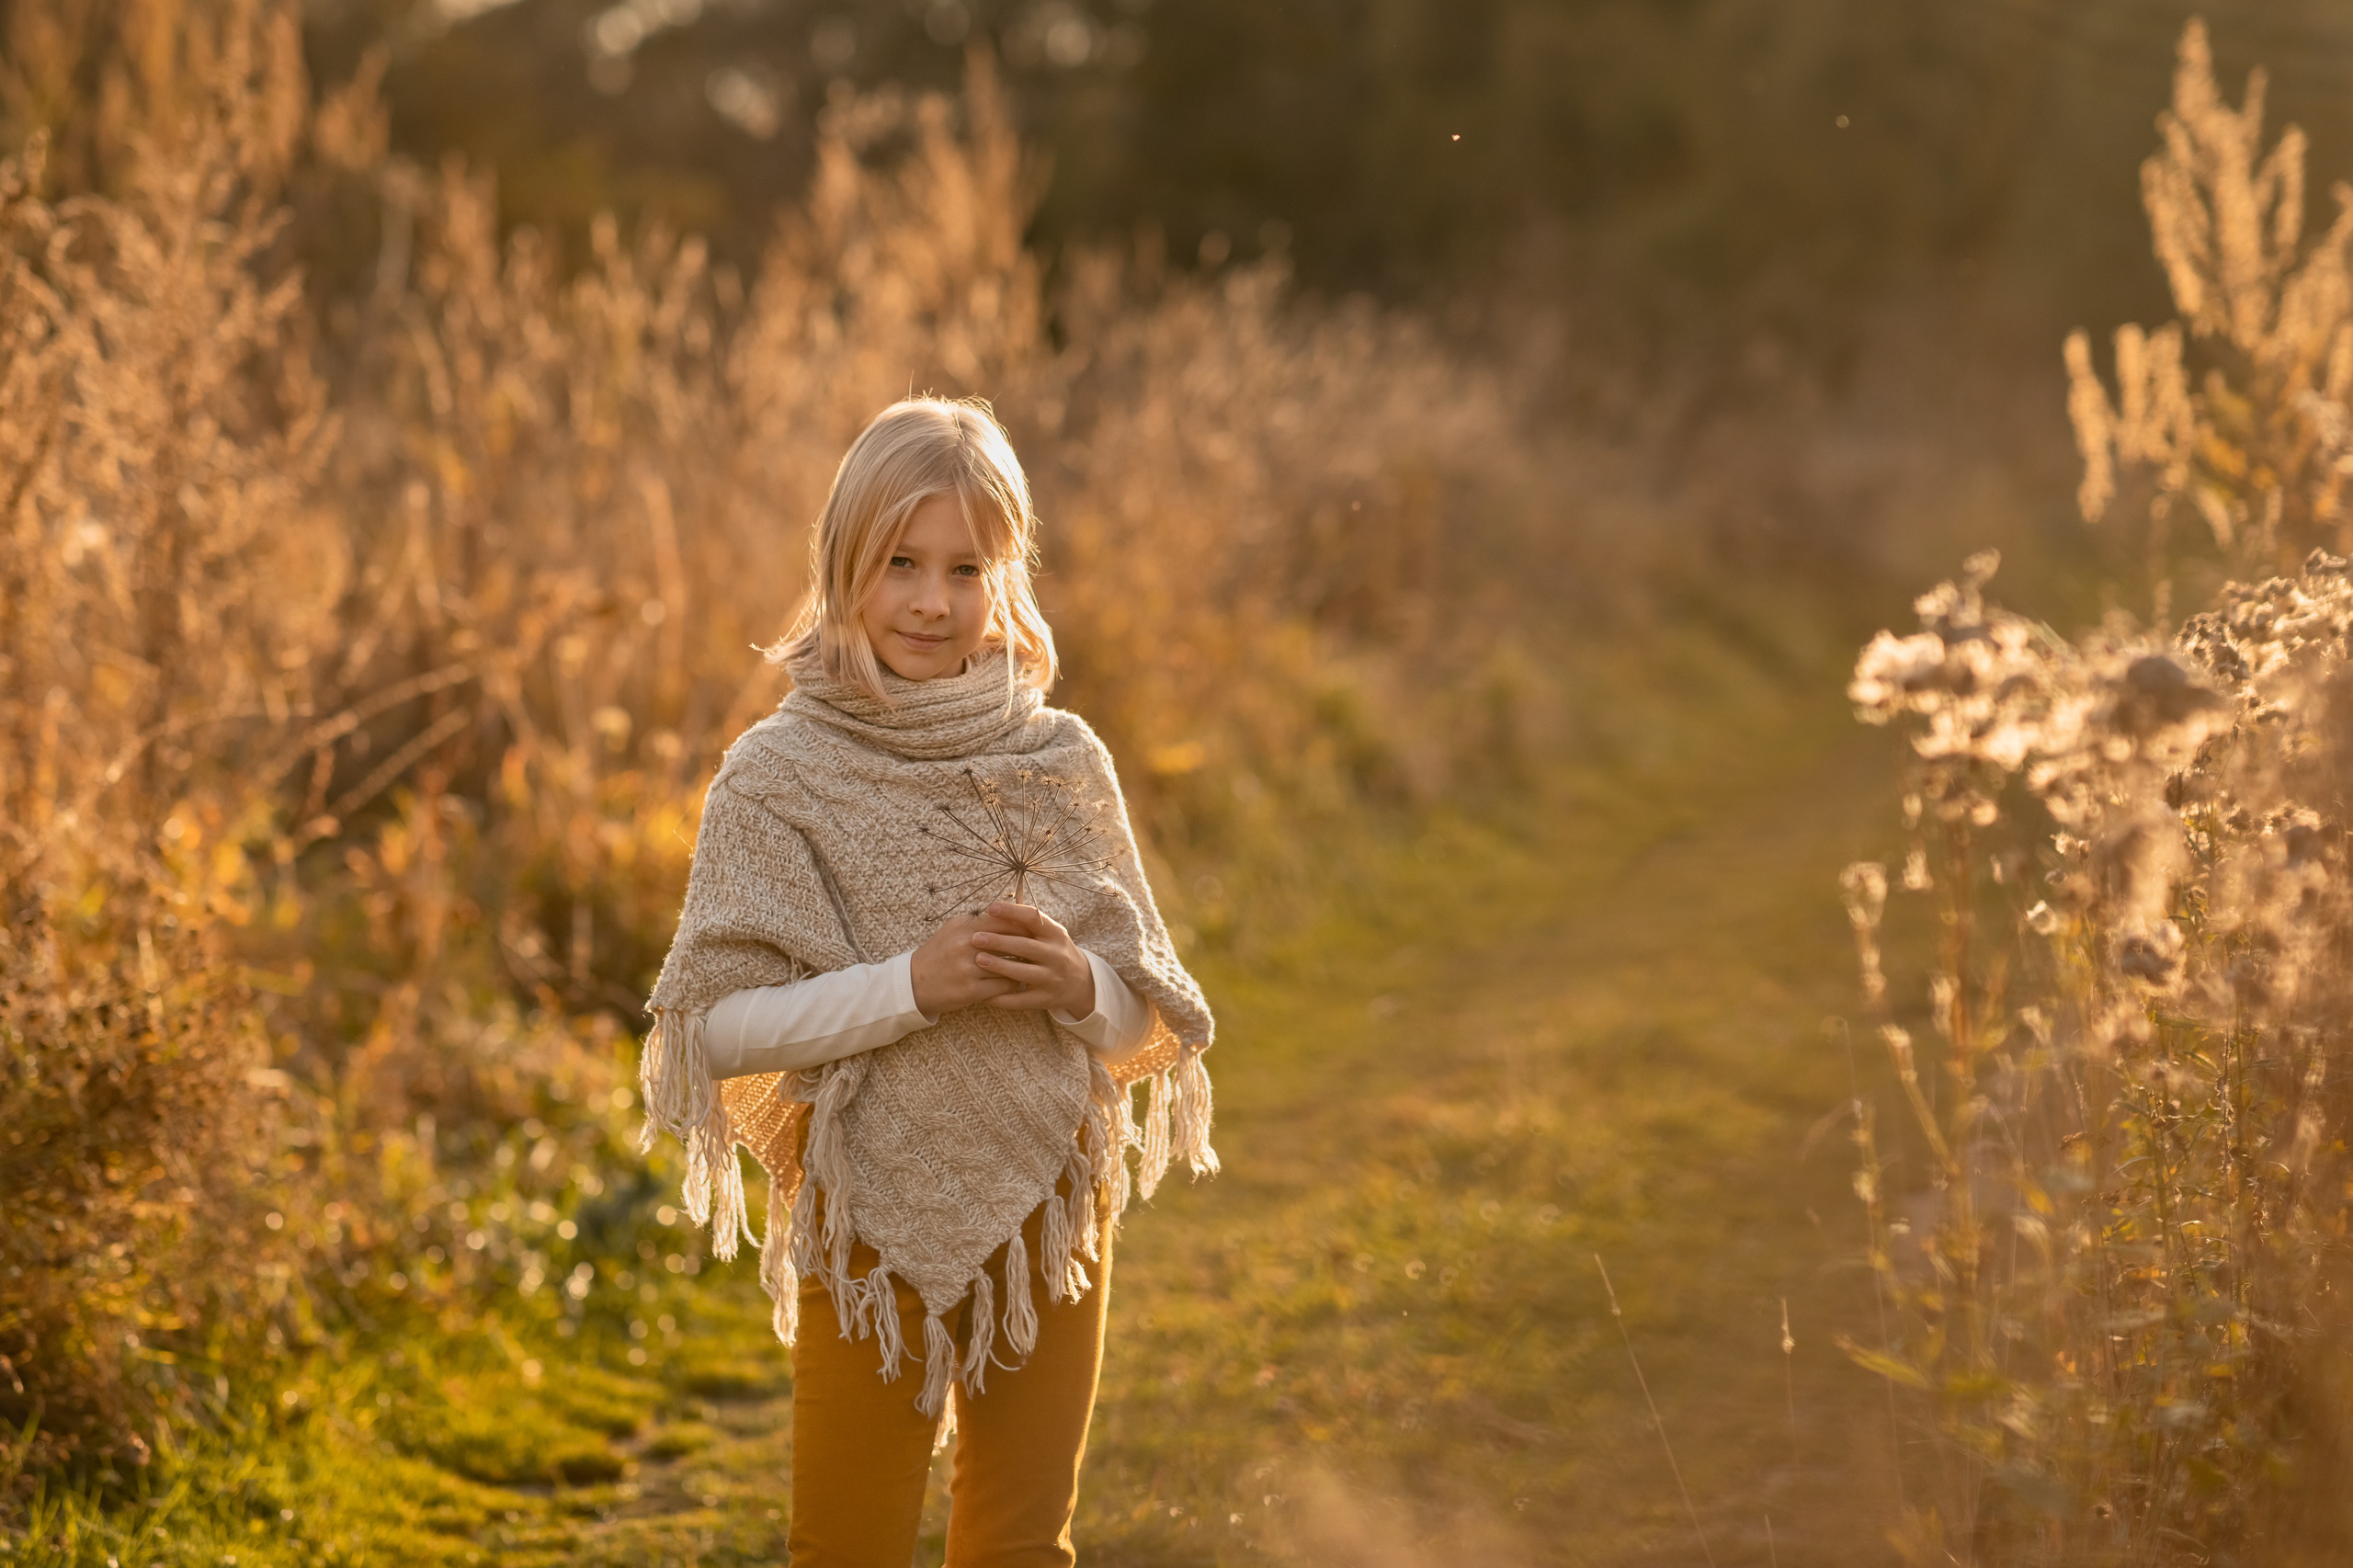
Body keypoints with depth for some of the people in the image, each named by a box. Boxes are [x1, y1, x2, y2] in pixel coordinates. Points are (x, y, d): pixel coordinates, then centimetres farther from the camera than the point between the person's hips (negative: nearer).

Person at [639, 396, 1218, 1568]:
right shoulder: (779, 775, -8)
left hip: (1047, 1208, 3)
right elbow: (716, 1025, -13)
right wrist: (911, 985, -22)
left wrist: (1077, 984, -16)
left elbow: (1149, 1027, 6)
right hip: (870, 1217, -3)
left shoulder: (1062, 764, 1)